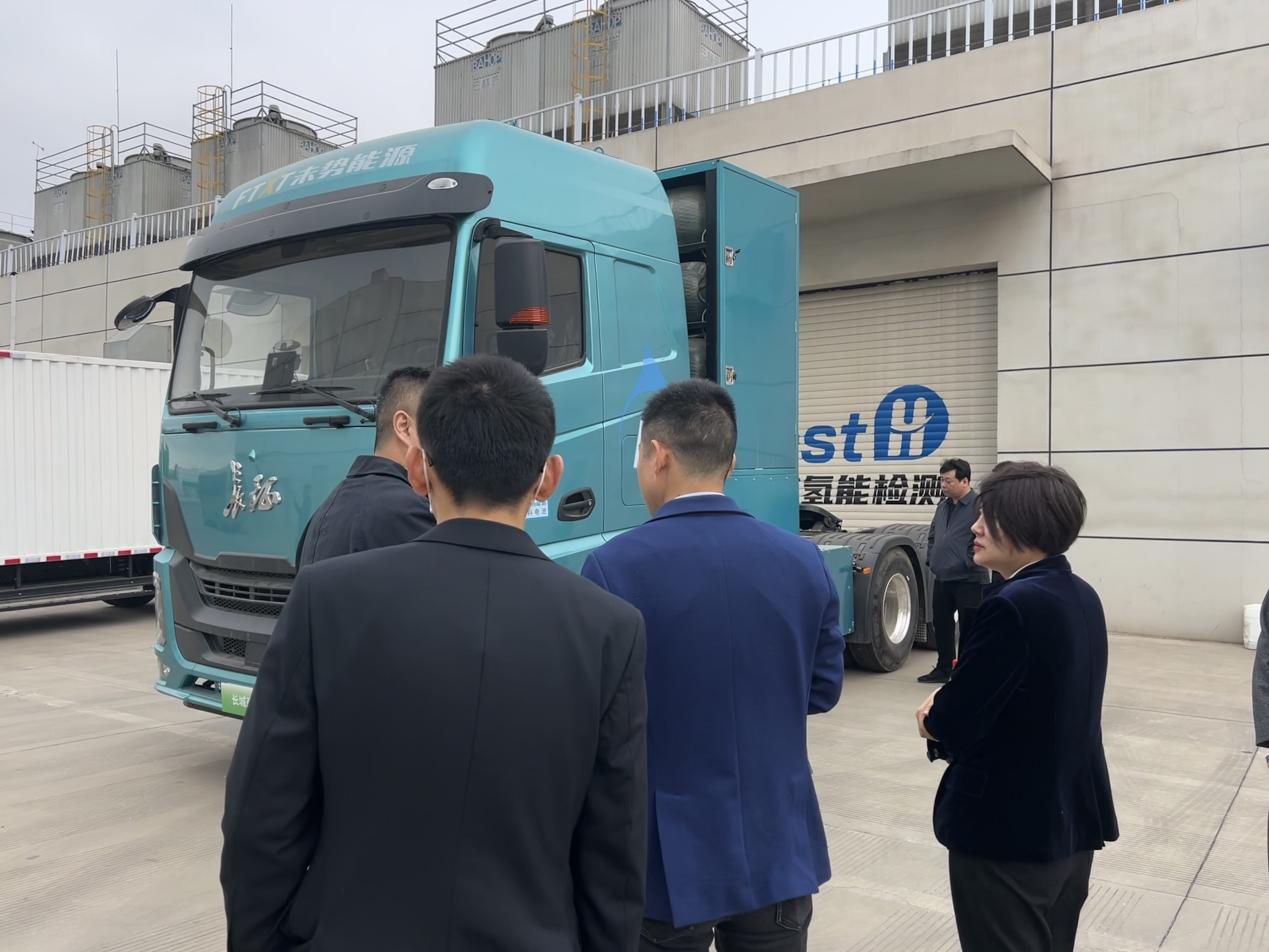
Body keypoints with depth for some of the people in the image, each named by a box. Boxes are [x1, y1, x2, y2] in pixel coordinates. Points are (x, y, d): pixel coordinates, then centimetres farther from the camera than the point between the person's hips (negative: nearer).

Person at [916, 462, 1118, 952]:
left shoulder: (1014, 604, -25)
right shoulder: (1082, 596, 3)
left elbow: (952, 726, -23)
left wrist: (933, 717, -2)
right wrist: (951, 708, -1)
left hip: (1010, 830, -9)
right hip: (1074, 820, 9)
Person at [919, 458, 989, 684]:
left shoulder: (979, 505, -13)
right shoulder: (944, 506, 13)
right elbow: (933, 536, 24)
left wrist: (968, 562, -16)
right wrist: (930, 559, 13)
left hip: (969, 580, -8)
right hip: (942, 578, 8)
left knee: (969, 628, 3)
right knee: (942, 625, 15)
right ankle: (943, 669, 27)